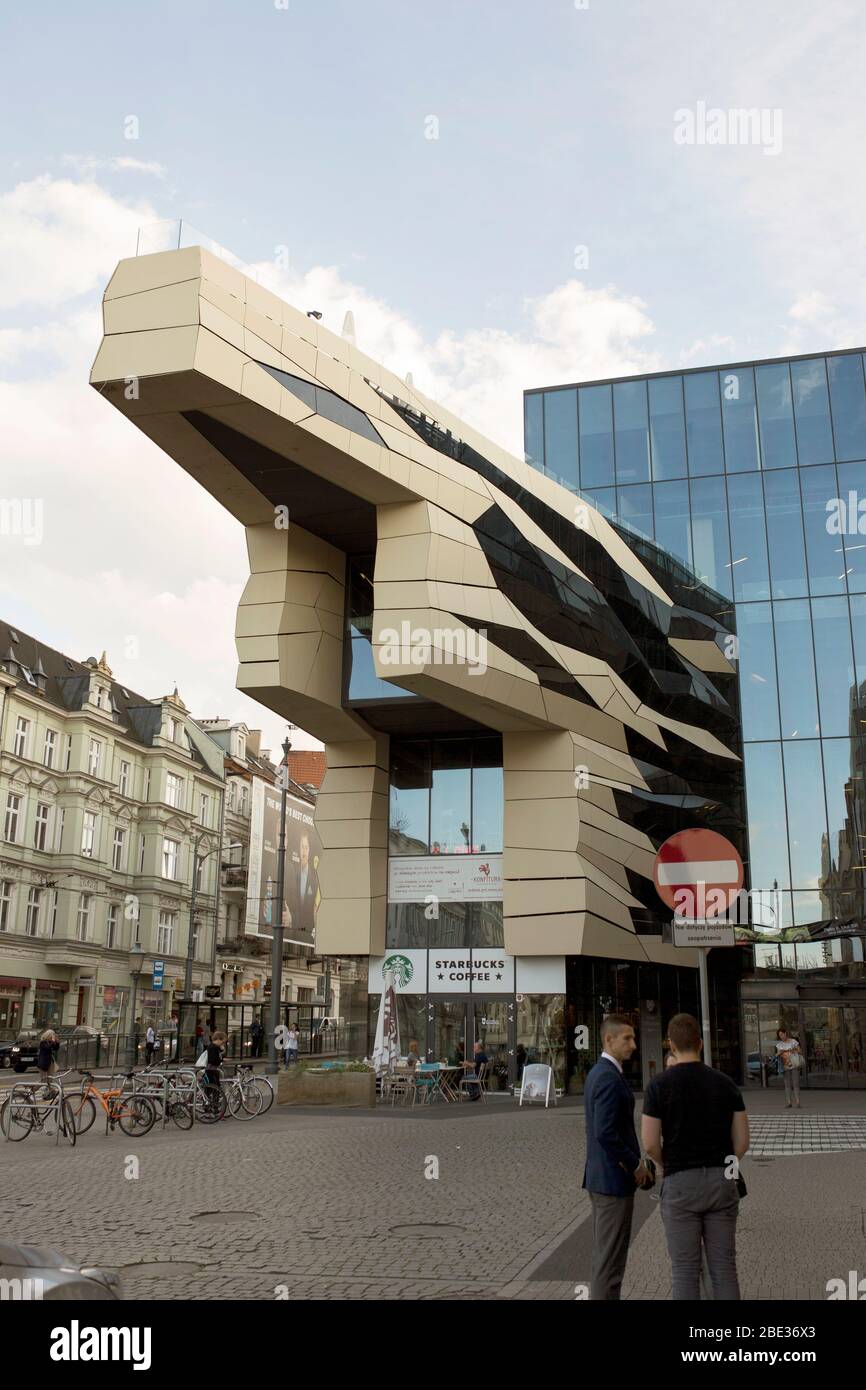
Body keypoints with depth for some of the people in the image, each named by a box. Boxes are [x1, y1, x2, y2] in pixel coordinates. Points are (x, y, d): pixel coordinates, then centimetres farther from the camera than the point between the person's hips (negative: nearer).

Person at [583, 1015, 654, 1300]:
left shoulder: (597, 1073, 11)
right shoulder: (610, 1078, -20)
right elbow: (605, 1133, -27)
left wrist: (633, 1163, 14)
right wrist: (636, 1165, -15)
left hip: (600, 1176, 10)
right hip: (615, 1179, -10)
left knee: (604, 1254, 17)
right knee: (611, 1259, -2)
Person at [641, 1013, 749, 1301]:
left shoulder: (659, 1085, -9)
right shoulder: (726, 1084, 1)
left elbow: (650, 1144, -9)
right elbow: (742, 1141, 2)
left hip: (680, 1185, -3)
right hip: (721, 1182, 3)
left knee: (686, 1270, 6)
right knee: (724, 1267, 11)